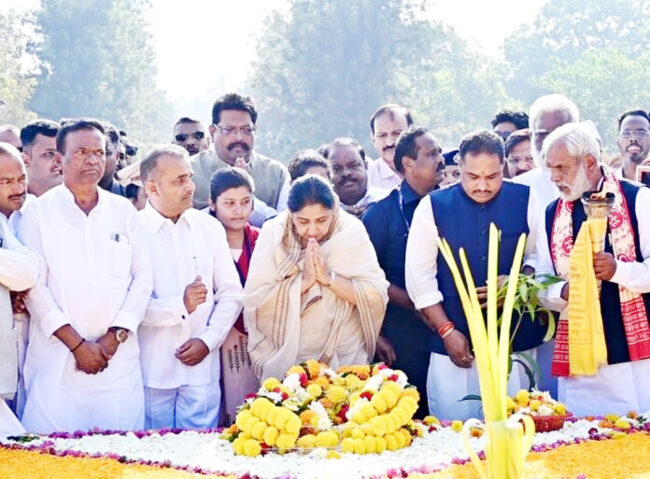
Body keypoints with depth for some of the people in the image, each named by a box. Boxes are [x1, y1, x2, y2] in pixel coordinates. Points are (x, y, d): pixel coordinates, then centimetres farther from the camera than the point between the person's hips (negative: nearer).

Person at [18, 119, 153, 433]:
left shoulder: (123, 211, 12)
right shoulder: (38, 214, 3)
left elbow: (143, 278, 9)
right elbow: (34, 286, -3)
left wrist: (114, 337, -3)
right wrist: (77, 343, -9)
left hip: (119, 360, 2)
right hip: (56, 360, -2)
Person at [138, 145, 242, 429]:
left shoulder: (209, 228, 8)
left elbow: (231, 293, 10)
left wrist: (208, 340, -1)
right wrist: (180, 305, -20)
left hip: (201, 369, 3)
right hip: (151, 371, -3)